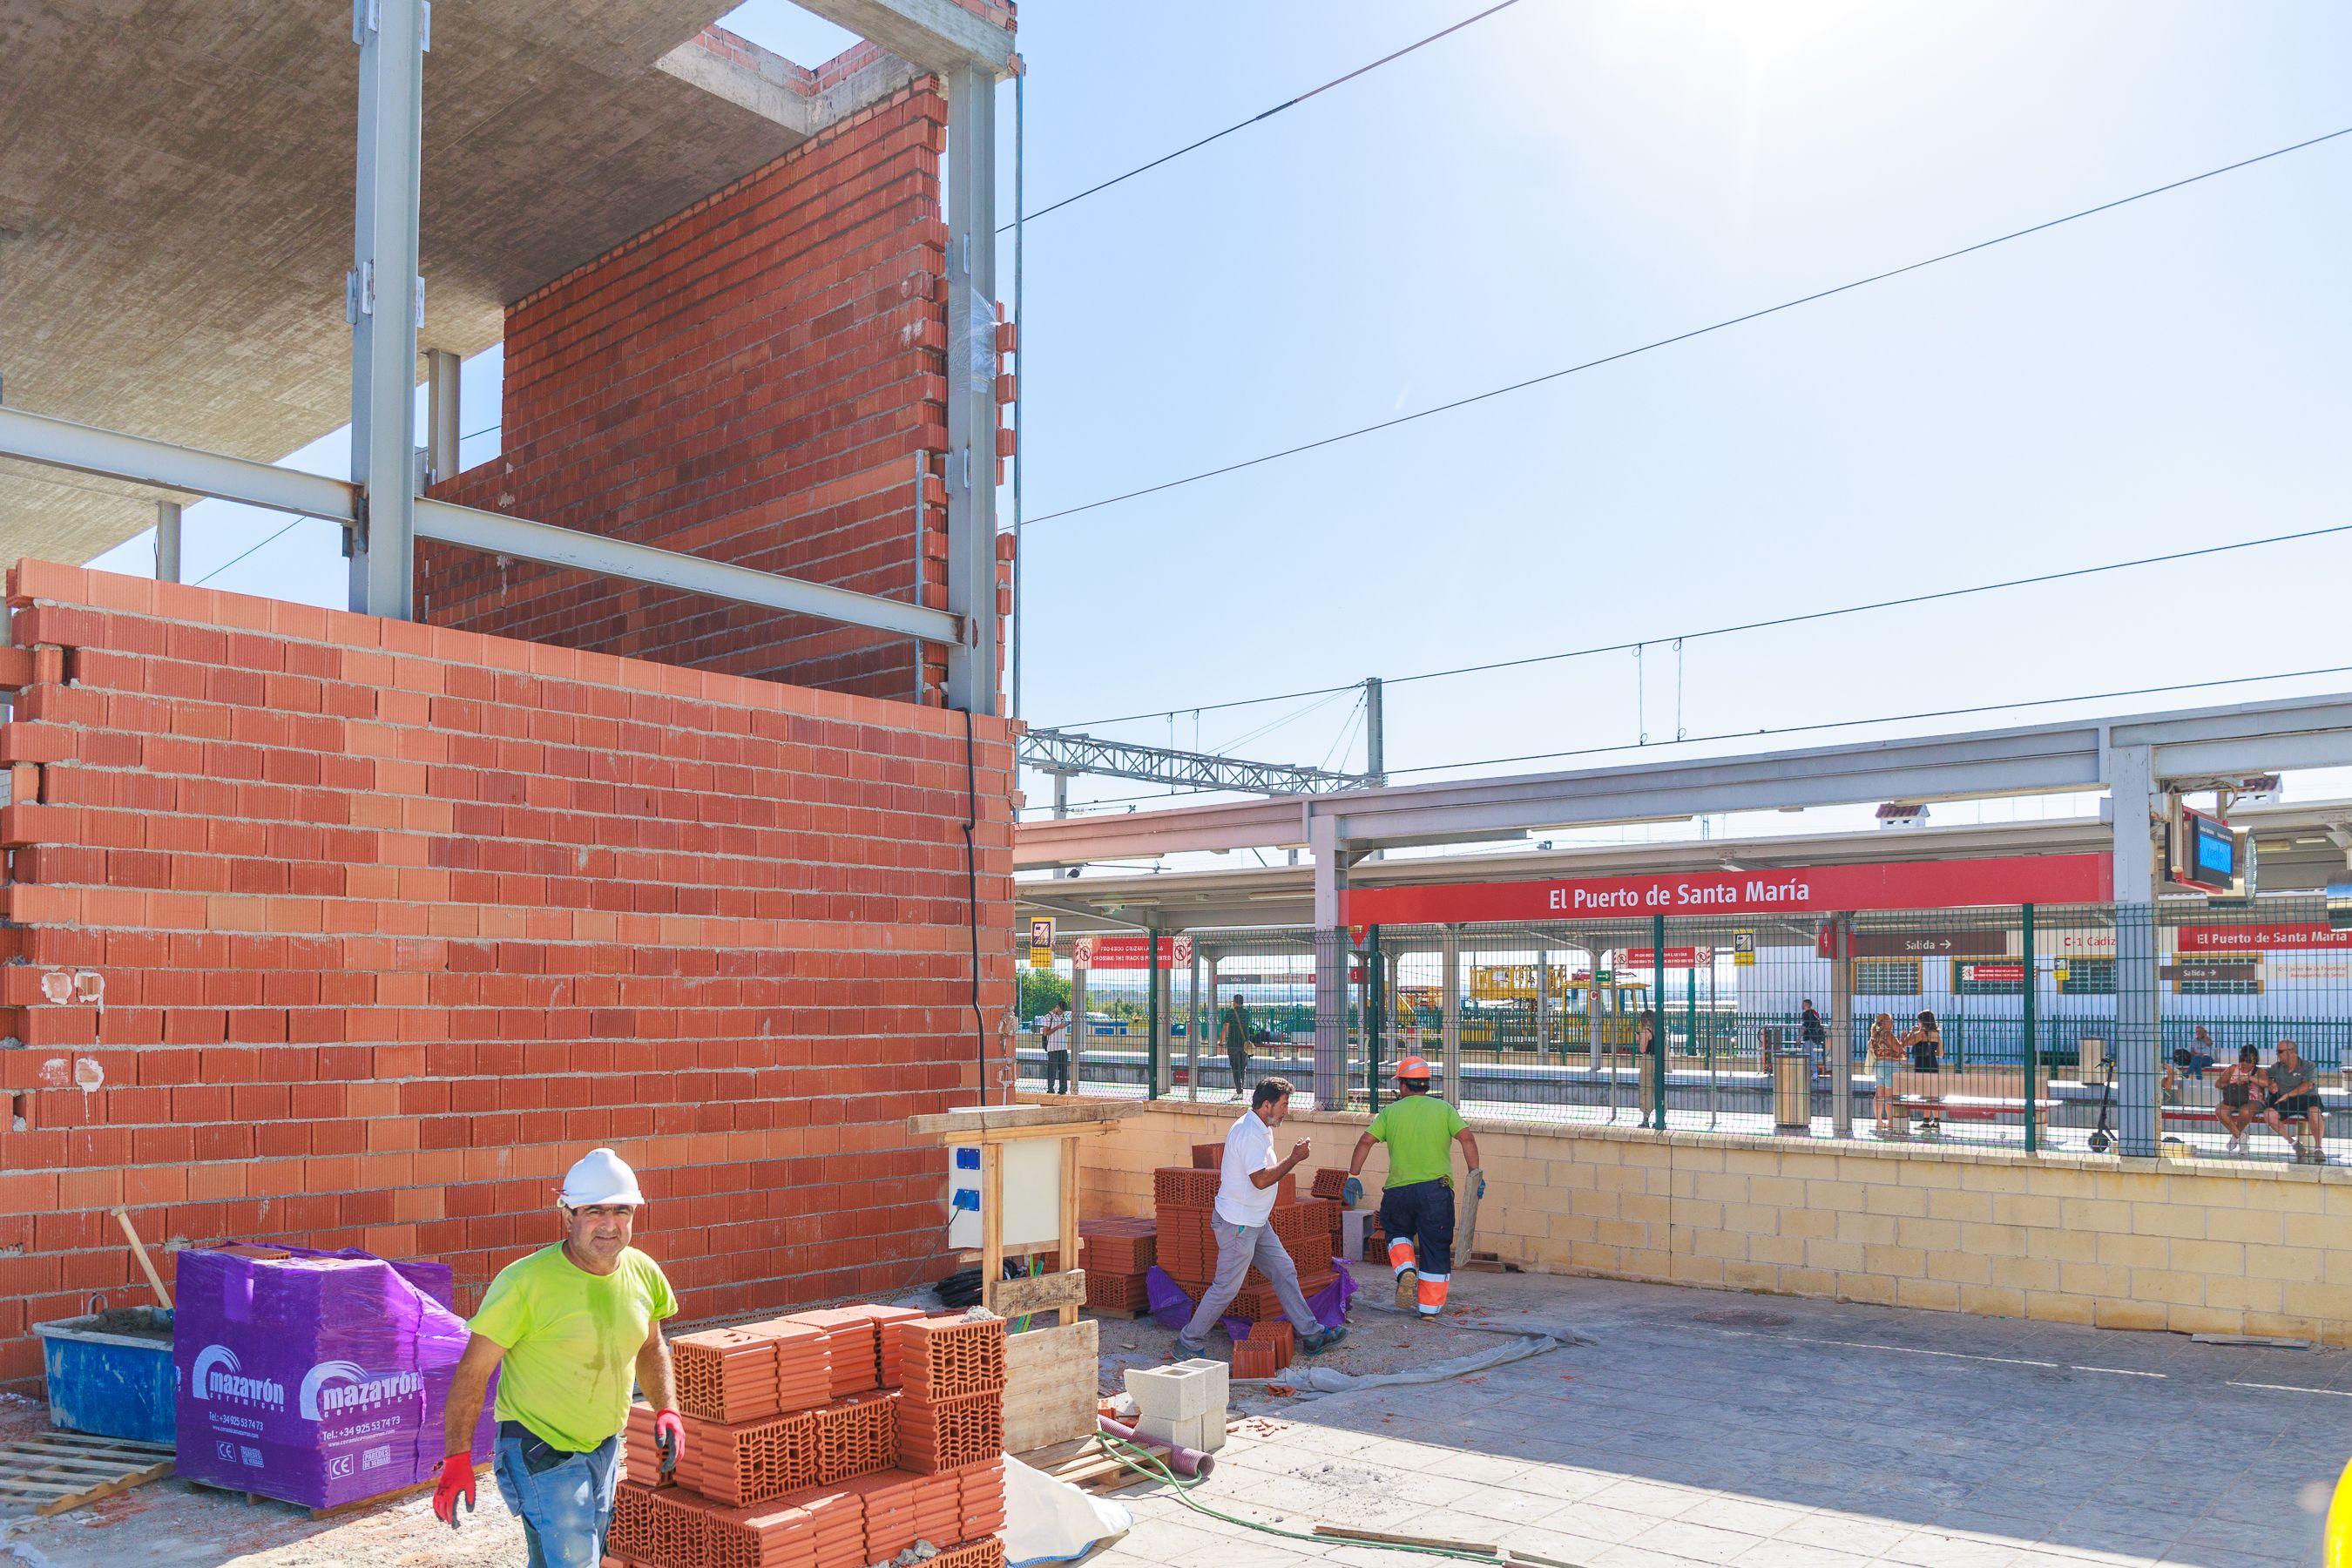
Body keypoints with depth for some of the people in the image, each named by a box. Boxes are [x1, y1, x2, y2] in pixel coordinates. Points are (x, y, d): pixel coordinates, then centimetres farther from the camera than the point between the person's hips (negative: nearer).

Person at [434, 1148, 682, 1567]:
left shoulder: (643, 1273, -3)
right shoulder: (526, 1282, -21)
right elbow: (473, 1371, -16)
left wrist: (666, 1409, 1)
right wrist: (457, 1459, -17)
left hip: (606, 1447, 7)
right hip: (540, 1450, -6)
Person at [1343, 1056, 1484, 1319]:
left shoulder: (1391, 1112, 4)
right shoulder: (1444, 1109, 3)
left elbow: (1365, 1141, -3)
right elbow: (1467, 1138, -9)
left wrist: (1353, 1176, 3)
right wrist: (1475, 1174, -5)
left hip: (1398, 1191, 1)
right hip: (1435, 1189, -1)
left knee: (1398, 1233, 24)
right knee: (1435, 1248, 9)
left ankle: (1406, 1271, -2)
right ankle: (1430, 1306, 11)